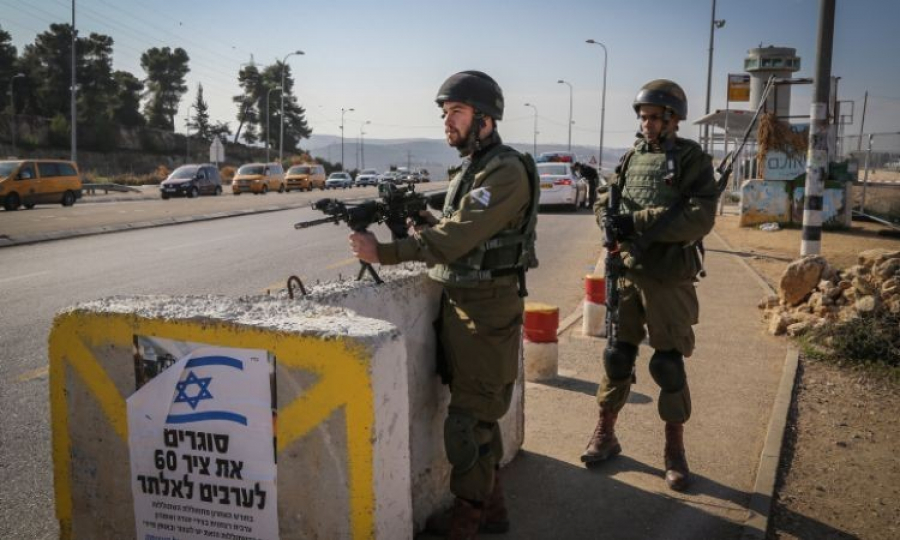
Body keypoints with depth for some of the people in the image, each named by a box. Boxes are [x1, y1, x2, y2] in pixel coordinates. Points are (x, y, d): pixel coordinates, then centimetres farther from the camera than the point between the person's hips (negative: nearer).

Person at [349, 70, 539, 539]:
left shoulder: (507, 171, -16)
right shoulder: (470, 169, 15)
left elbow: (458, 236, -24)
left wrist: (384, 252, -26)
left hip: (487, 308, -9)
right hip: (458, 302, 9)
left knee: (467, 420, -3)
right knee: (480, 413, 16)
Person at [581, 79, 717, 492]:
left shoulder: (693, 160, -5)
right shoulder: (631, 158, 11)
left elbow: (699, 218, -16)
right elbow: (604, 202, 10)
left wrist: (638, 220, -21)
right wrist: (612, 220, -14)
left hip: (670, 279, -4)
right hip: (628, 273, 4)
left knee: (669, 364, 3)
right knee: (617, 356, 11)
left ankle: (675, 450, 17)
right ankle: (605, 434, 26)